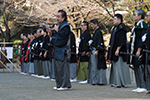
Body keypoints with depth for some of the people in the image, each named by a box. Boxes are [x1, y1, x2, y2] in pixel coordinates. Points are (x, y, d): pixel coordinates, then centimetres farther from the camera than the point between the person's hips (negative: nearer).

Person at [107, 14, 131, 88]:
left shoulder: (121, 28, -11)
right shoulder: (115, 28, 18)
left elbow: (121, 41, -19)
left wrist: (118, 49, -24)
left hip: (119, 52, -10)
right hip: (114, 51, 10)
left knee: (119, 67, -9)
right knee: (115, 67, 9)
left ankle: (121, 83, -8)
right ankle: (116, 82, 13)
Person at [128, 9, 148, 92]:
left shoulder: (142, 24, -12)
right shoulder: (137, 25, 18)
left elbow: (142, 38, -19)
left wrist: (139, 50, -23)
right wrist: (130, 50, 20)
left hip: (139, 50, -10)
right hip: (134, 50, 10)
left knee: (140, 67, -9)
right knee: (136, 67, 9)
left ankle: (143, 87, -7)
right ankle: (139, 86, 13)